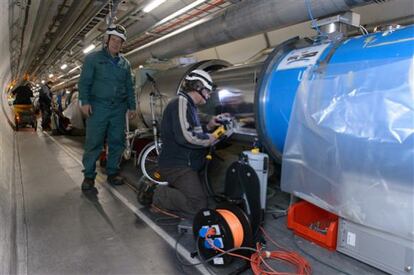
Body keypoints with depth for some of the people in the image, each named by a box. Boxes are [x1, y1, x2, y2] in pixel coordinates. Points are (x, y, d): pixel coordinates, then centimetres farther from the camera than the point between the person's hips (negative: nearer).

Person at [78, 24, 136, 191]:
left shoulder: (125, 63, 18)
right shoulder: (93, 58, 6)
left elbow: (129, 87, 20)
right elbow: (84, 81, 0)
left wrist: (132, 106, 14)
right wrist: (84, 101, -11)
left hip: (119, 109, 4)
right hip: (98, 107, -4)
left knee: (117, 142, 5)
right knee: (93, 142, -4)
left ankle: (113, 172, 18)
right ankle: (89, 175, 7)